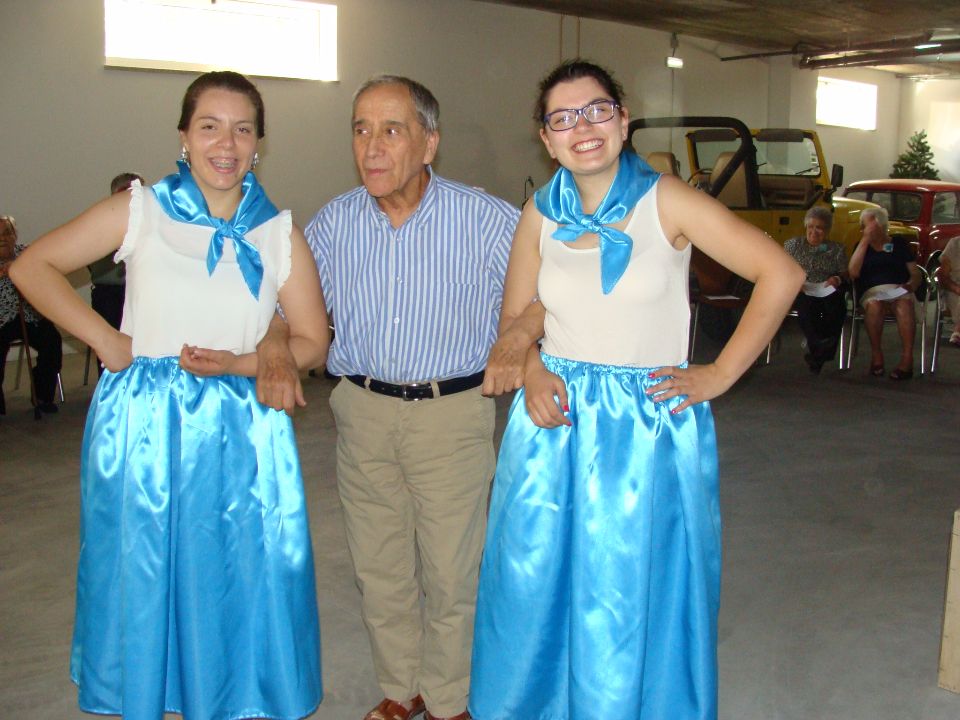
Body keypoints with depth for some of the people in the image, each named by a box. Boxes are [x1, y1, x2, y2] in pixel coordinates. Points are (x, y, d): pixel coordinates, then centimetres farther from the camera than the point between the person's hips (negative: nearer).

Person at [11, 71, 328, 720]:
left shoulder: (279, 234, 3)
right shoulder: (140, 211, 0)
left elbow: (313, 343, 4)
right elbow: (32, 266, 5)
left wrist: (239, 362, -12)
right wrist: (103, 338, -4)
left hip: (242, 430, 1)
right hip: (142, 423, 0)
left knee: (238, 584, 8)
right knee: (141, 578, 12)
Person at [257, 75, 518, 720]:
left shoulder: (485, 218, -11)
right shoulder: (335, 222, 1)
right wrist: (274, 351, -9)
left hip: (452, 412, -3)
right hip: (364, 410, 4)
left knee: (450, 571, 5)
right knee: (379, 565, 14)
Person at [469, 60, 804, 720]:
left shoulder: (666, 202, -7)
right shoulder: (541, 215, 5)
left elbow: (781, 275, -8)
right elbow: (519, 318, 10)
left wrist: (718, 376, -9)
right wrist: (529, 367, -12)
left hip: (649, 424, -3)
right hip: (554, 421, 4)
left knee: (634, 597, 6)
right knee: (532, 588, 12)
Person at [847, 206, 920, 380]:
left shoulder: (900, 244, 19)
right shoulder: (862, 246, 19)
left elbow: (915, 274, 14)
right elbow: (853, 273, 0)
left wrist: (911, 285, -11)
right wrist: (865, 240, 0)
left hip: (899, 291, 0)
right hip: (872, 292, 0)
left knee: (904, 305, -36)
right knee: (874, 304, -37)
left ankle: (907, 357, -40)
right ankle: (876, 354, -26)